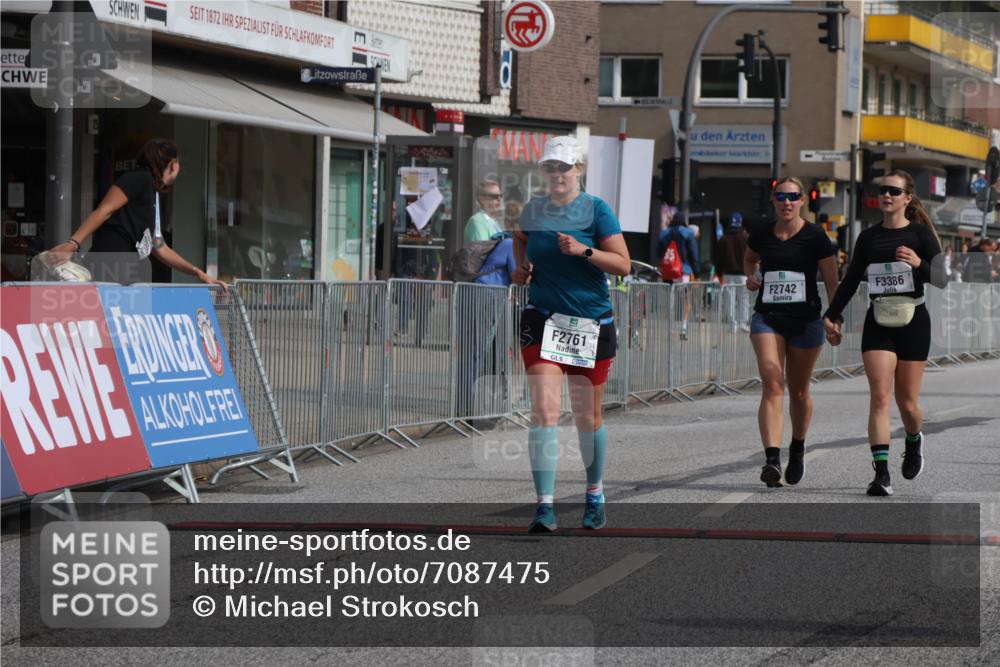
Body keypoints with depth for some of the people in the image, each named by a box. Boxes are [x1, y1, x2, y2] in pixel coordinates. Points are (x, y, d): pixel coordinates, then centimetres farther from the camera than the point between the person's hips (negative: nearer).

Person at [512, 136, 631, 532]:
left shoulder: (596, 209, -5)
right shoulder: (533, 210, 6)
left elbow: (623, 264, -9)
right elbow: (520, 237, 30)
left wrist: (584, 250, -22)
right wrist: (521, 267, 12)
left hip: (591, 324, -1)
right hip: (542, 321, 1)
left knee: (588, 418, 11)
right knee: (544, 410, -14)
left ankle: (595, 494, 33)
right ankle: (545, 506, -16)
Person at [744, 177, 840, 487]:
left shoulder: (815, 236, -5)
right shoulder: (762, 235, 5)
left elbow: (831, 280, -5)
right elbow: (750, 258, 28)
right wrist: (752, 276, 6)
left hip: (805, 320, -1)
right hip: (767, 318, 1)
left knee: (798, 392, 11)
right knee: (772, 386, -16)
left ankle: (797, 448, 37)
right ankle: (772, 459, -26)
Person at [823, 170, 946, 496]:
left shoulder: (920, 234, 0)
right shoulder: (868, 237, 9)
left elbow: (942, 279, -4)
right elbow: (850, 281, 17)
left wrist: (919, 264, -22)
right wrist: (832, 315, 9)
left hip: (912, 322, -2)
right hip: (878, 323, 2)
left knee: (907, 402, 4)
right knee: (880, 397, -12)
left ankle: (914, 441, 38)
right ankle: (881, 473, -17)